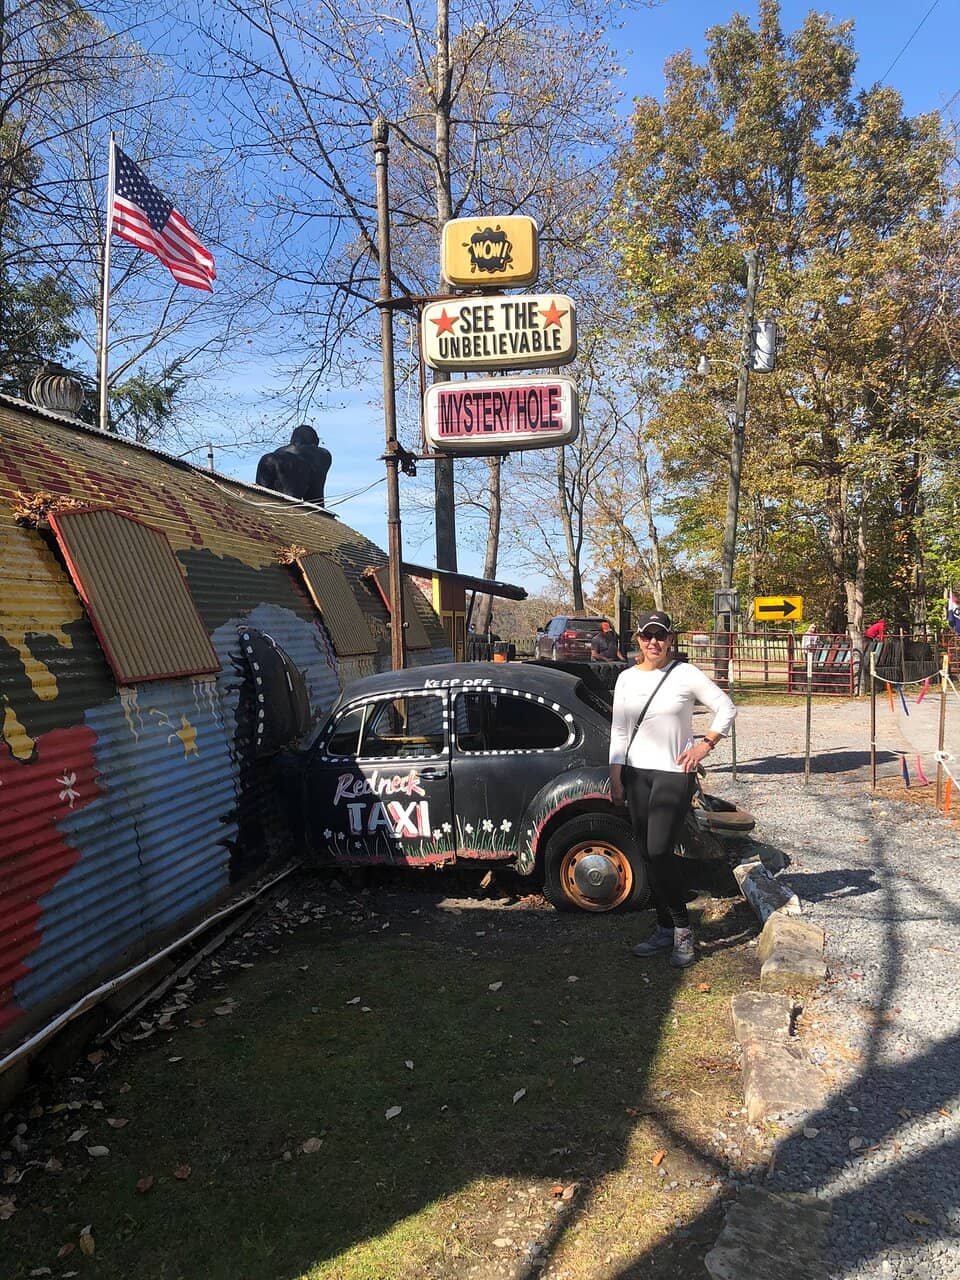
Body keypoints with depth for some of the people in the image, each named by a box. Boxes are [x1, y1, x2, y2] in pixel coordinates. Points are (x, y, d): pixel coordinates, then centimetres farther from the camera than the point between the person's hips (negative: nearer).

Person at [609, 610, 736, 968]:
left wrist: (705, 744, -6)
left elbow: (726, 708, 2)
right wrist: (615, 778, 5)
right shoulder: (626, 679, 7)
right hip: (636, 774, 5)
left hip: (674, 773, -5)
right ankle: (665, 929, 20)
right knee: (648, 855, 8)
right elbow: (618, 731, 9)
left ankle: (682, 929, 4)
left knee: (660, 851, -13)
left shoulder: (686, 674, -5)